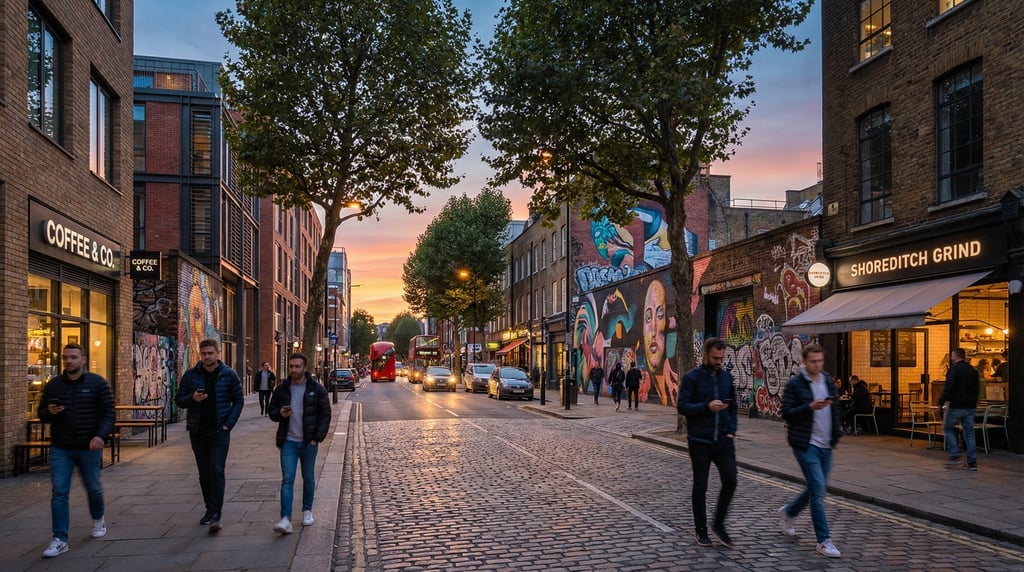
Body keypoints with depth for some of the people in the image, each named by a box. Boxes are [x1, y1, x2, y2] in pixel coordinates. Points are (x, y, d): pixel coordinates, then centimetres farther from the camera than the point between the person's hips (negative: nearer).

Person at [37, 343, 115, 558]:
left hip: (89, 448, -2)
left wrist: (101, 435, -20)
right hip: (60, 449, 2)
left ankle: (98, 520, 40)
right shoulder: (53, 385, 5)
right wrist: (49, 412, -12)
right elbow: (41, 414, 13)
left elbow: (109, 413, -5)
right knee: (59, 493, -4)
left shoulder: (97, 383, -3)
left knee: (93, 487, 13)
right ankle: (60, 539, 0)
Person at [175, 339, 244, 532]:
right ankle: (210, 509, 26)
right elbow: (179, 399, 6)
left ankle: (215, 515, -11)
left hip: (219, 431, -3)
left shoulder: (229, 375, -1)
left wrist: (228, 424, -7)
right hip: (197, 431, 3)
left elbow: (238, 401, 3)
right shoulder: (191, 375, 3)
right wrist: (192, 398, -15)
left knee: (217, 471, -11)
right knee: (204, 473, 12)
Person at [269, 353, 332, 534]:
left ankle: (307, 511, 30)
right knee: (287, 479, -7)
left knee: (309, 478, 11)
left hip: (309, 442, -1)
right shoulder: (282, 389, 3)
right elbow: (271, 410, 12)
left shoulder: (316, 389, -3)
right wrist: (280, 413, -12)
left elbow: (325, 414, -1)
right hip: (288, 442, 1)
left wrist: (318, 438, -8)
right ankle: (286, 519, -11)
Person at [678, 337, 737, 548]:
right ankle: (700, 530, 19)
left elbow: (733, 406, 16)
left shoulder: (727, 377, 9)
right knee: (700, 486, 5)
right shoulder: (692, 377, -5)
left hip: (724, 440, 4)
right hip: (700, 441, -4)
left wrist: (731, 430, 3)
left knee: (730, 479, -6)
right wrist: (707, 406, -22)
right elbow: (682, 407, -10)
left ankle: (719, 524, 14)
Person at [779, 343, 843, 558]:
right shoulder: (794, 384, -8)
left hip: (825, 445, 7)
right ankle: (824, 541, -3)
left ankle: (789, 512, 40)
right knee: (818, 488, -10)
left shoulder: (828, 382, 11)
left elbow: (834, 410, 19)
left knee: (817, 488, 14)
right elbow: (786, 413, -11)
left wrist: (836, 435, 10)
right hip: (805, 444, -7)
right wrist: (810, 407, -23)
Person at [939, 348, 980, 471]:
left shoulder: (953, 369, -11)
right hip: (970, 407, 7)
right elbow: (976, 389, 17)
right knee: (969, 432, 8)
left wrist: (941, 403, -16)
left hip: (956, 406, -6)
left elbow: (948, 388, -19)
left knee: (947, 428, 9)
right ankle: (972, 462, 7)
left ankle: (955, 455, -1)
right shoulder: (973, 370, 12)